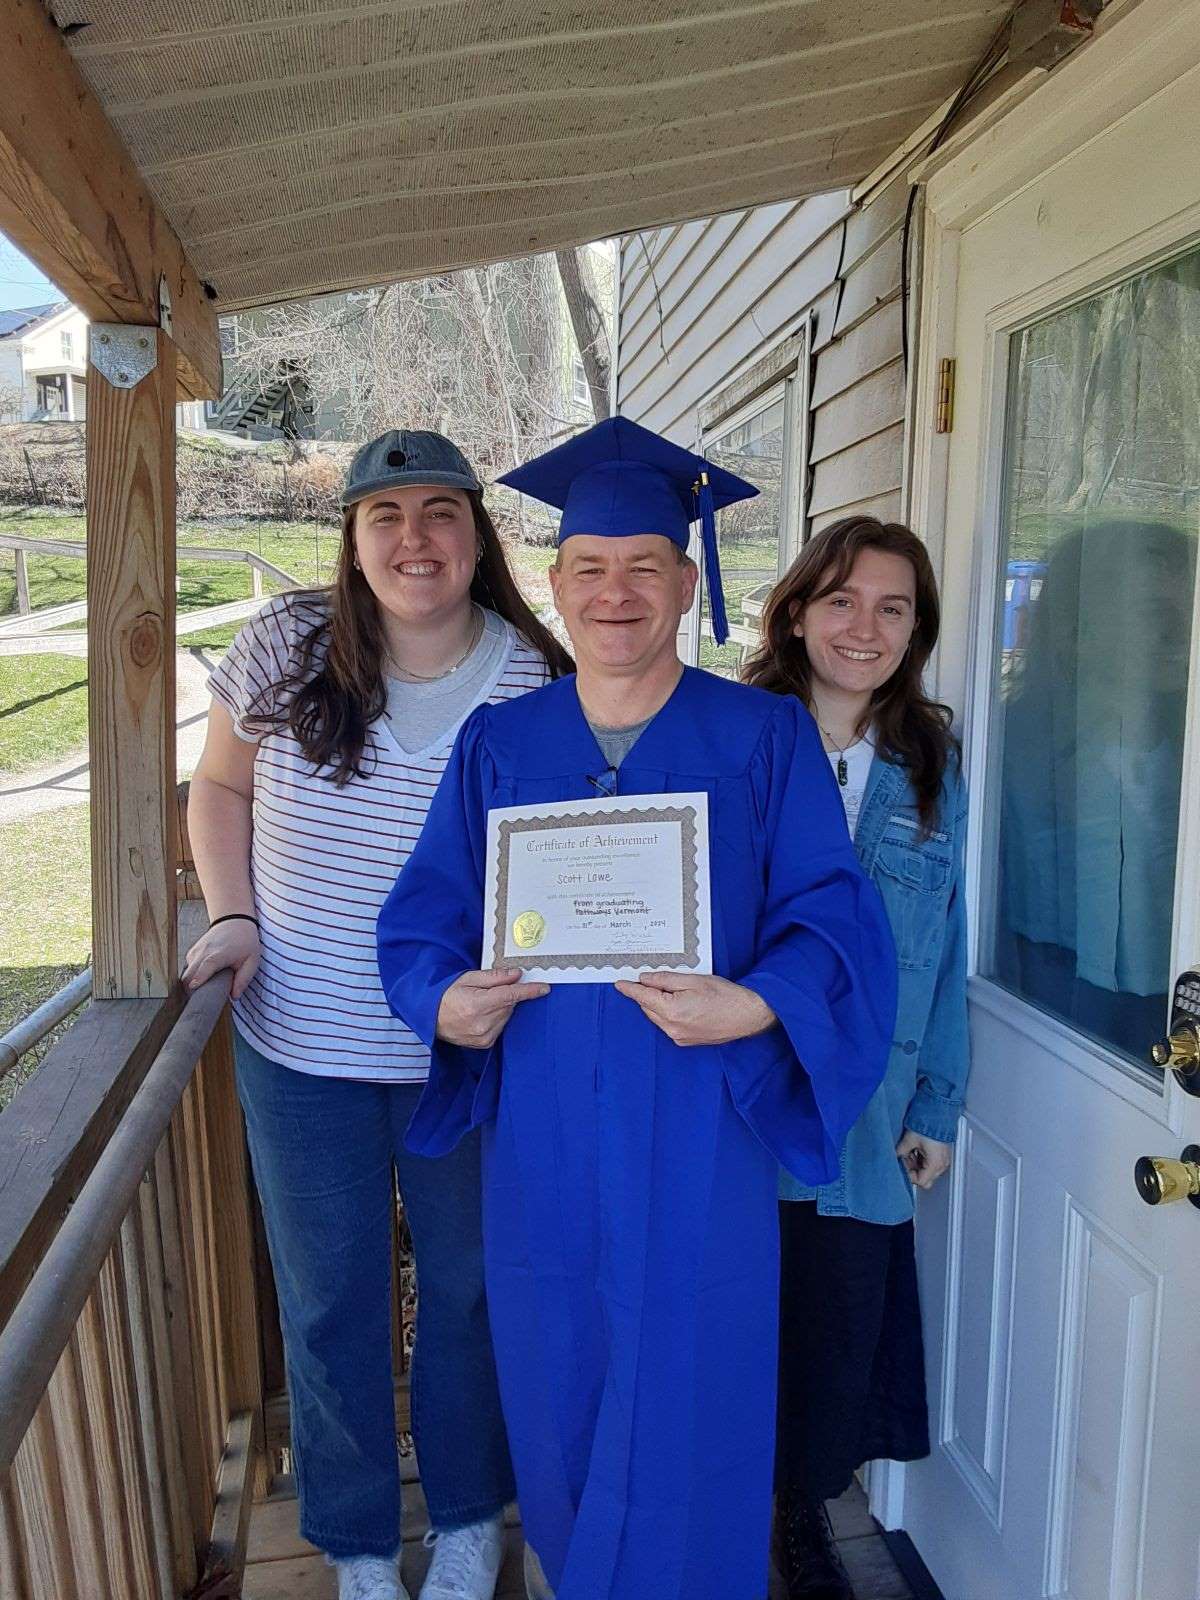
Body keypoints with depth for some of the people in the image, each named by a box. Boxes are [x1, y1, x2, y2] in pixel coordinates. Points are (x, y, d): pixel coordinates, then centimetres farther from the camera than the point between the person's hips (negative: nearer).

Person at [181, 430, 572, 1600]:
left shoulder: (536, 680, -12)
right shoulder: (285, 646, -8)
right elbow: (220, 786, 6)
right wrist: (233, 918, -7)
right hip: (300, 1048, 1)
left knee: (467, 1292, 18)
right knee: (329, 1304, 17)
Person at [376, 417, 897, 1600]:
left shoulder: (764, 740, -3)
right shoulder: (497, 744, 5)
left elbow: (830, 918, -6)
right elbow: (426, 911, 5)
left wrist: (755, 1007, -24)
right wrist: (443, 997, -15)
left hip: (698, 1137, -2)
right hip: (542, 1138, 3)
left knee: (685, 1407, 9)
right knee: (558, 1397, 19)